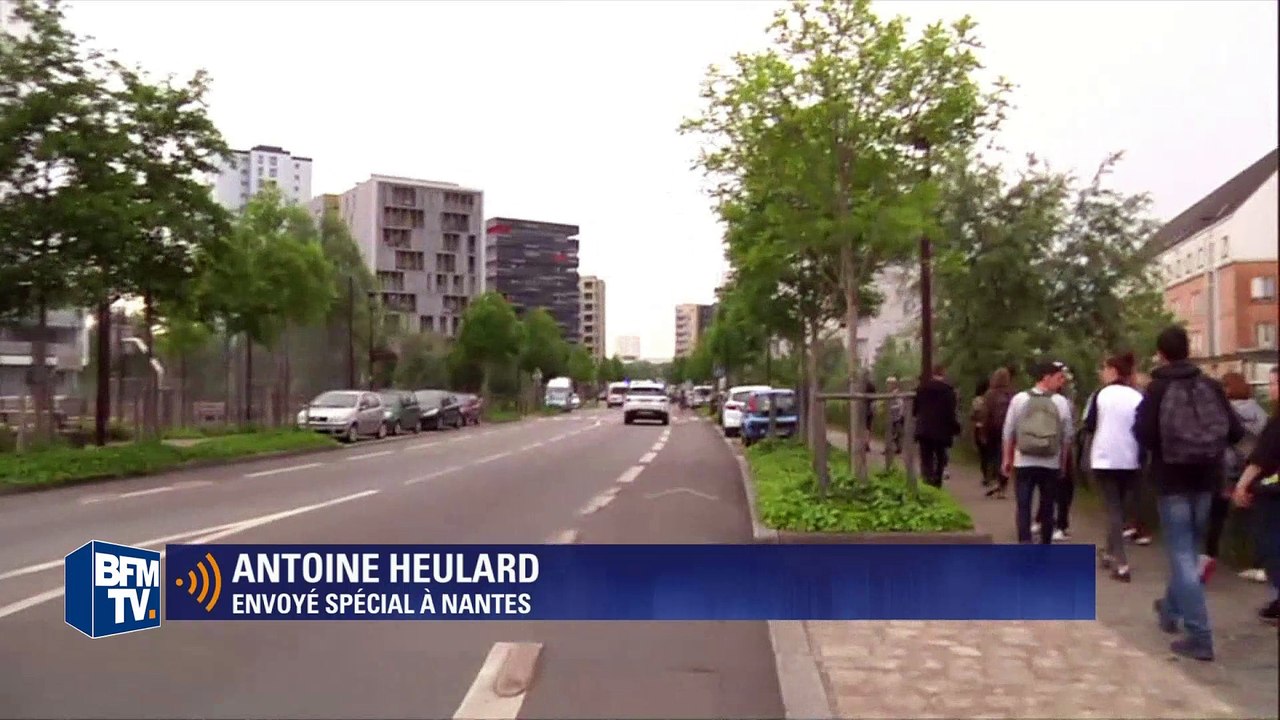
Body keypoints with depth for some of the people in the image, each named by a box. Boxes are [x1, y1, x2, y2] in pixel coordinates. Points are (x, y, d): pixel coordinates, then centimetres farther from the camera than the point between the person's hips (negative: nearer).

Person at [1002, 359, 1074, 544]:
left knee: (1023, 506, 1)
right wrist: (1063, 463, 11)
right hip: (1051, 464, 0)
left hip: (1024, 463, 0)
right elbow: (1066, 437, 0)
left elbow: (1008, 433, 2)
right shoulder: (1061, 402, -4)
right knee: (1047, 507, 12)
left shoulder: (1019, 399, -2)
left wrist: (1007, 459, 11)